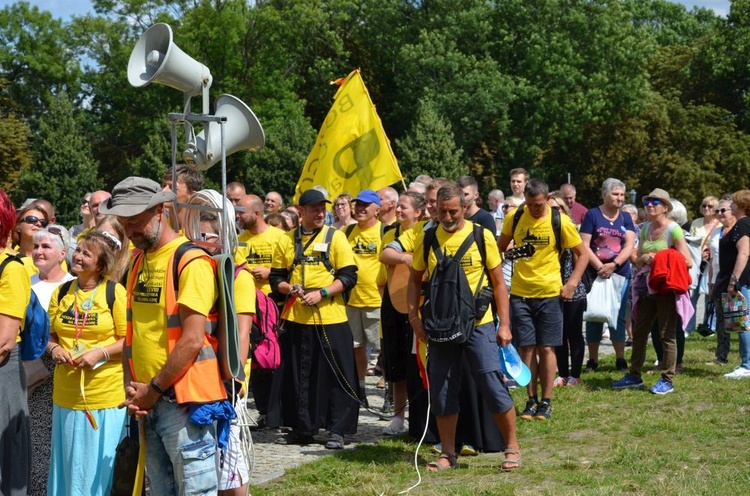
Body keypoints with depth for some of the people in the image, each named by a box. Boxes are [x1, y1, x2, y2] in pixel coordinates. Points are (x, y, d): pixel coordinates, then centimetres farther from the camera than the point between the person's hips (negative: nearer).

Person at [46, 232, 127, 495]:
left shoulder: (115, 292, -6)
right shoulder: (61, 293, 9)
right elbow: (50, 335, 17)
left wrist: (101, 352, -18)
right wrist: (54, 348, -3)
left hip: (106, 394, -5)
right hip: (67, 394, 5)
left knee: (101, 465, 3)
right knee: (69, 462, 11)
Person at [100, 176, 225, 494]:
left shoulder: (191, 261, -13)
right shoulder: (138, 262, 12)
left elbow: (192, 340, -19)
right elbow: (133, 331, 15)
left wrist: (154, 389, -13)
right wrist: (132, 386, 3)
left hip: (183, 399, -8)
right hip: (149, 400, 8)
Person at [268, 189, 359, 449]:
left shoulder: (335, 237, 1)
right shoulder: (287, 240, 9)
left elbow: (349, 277, -4)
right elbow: (276, 277, 13)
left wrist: (321, 293, -15)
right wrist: (290, 288, -8)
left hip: (330, 318, -3)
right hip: (296, 318, 3)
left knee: (335, 374, 0)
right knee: (297, 374, 7)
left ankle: (337, 430, 9)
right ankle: (302, 428, 19)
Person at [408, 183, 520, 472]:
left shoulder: (482, 236, -4)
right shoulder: (426, 239, 1)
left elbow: (498, 283, 1)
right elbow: (414, 281, 10)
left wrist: (504, 324, -4)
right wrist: (414, 317, -2)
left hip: (478, 324, -3)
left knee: (493, 385, -4)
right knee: (442, 391, 7)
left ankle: (512, 448, 11)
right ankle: (448, 453, 19)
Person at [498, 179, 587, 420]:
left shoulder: (560, 221, -8)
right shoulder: (514, 217, -1)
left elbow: (583, 254, 0)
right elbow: (500, 247, 15)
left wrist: (572, 283, -9)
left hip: (549, 293, -2)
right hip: (520, 292, 2)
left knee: (546, 348, 1)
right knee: (526, 348, 4)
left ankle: (546, 402, 10)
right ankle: (531, 400, 14)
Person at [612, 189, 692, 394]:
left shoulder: (673, 229, -10)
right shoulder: (645, 229, 11)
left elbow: (687, 261, -14)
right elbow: (637, 261, 12)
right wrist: (644, 258, -10)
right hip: (647, 287, 7)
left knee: (667, 334, -1)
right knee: (639, 331, 11)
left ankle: (667, 380, 7)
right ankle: (634, 376, 22)